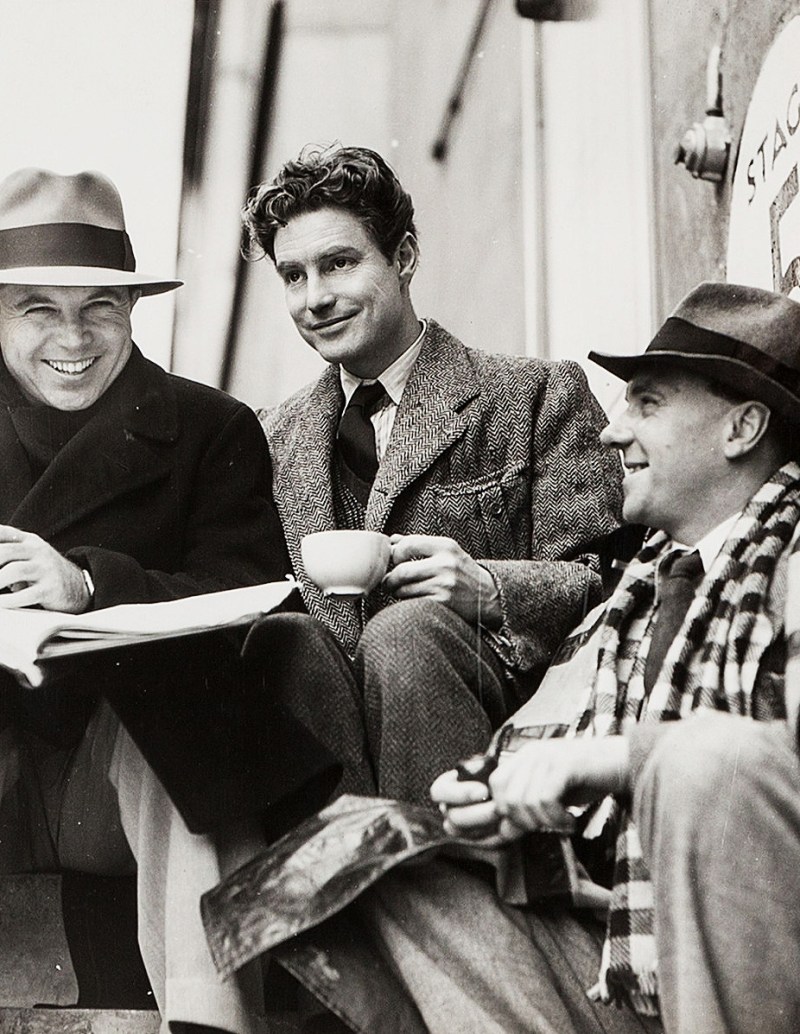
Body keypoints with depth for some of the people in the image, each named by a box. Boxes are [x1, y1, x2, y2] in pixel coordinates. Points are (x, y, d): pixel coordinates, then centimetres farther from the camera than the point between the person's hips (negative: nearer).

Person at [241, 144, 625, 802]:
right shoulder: (275, 440, 19)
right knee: (276, 641, -29)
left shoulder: (541, 396, 6)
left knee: (402, 632, -33)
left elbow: (609, 582, -1)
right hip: (331, 715, 3)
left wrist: (485, 586, -20)